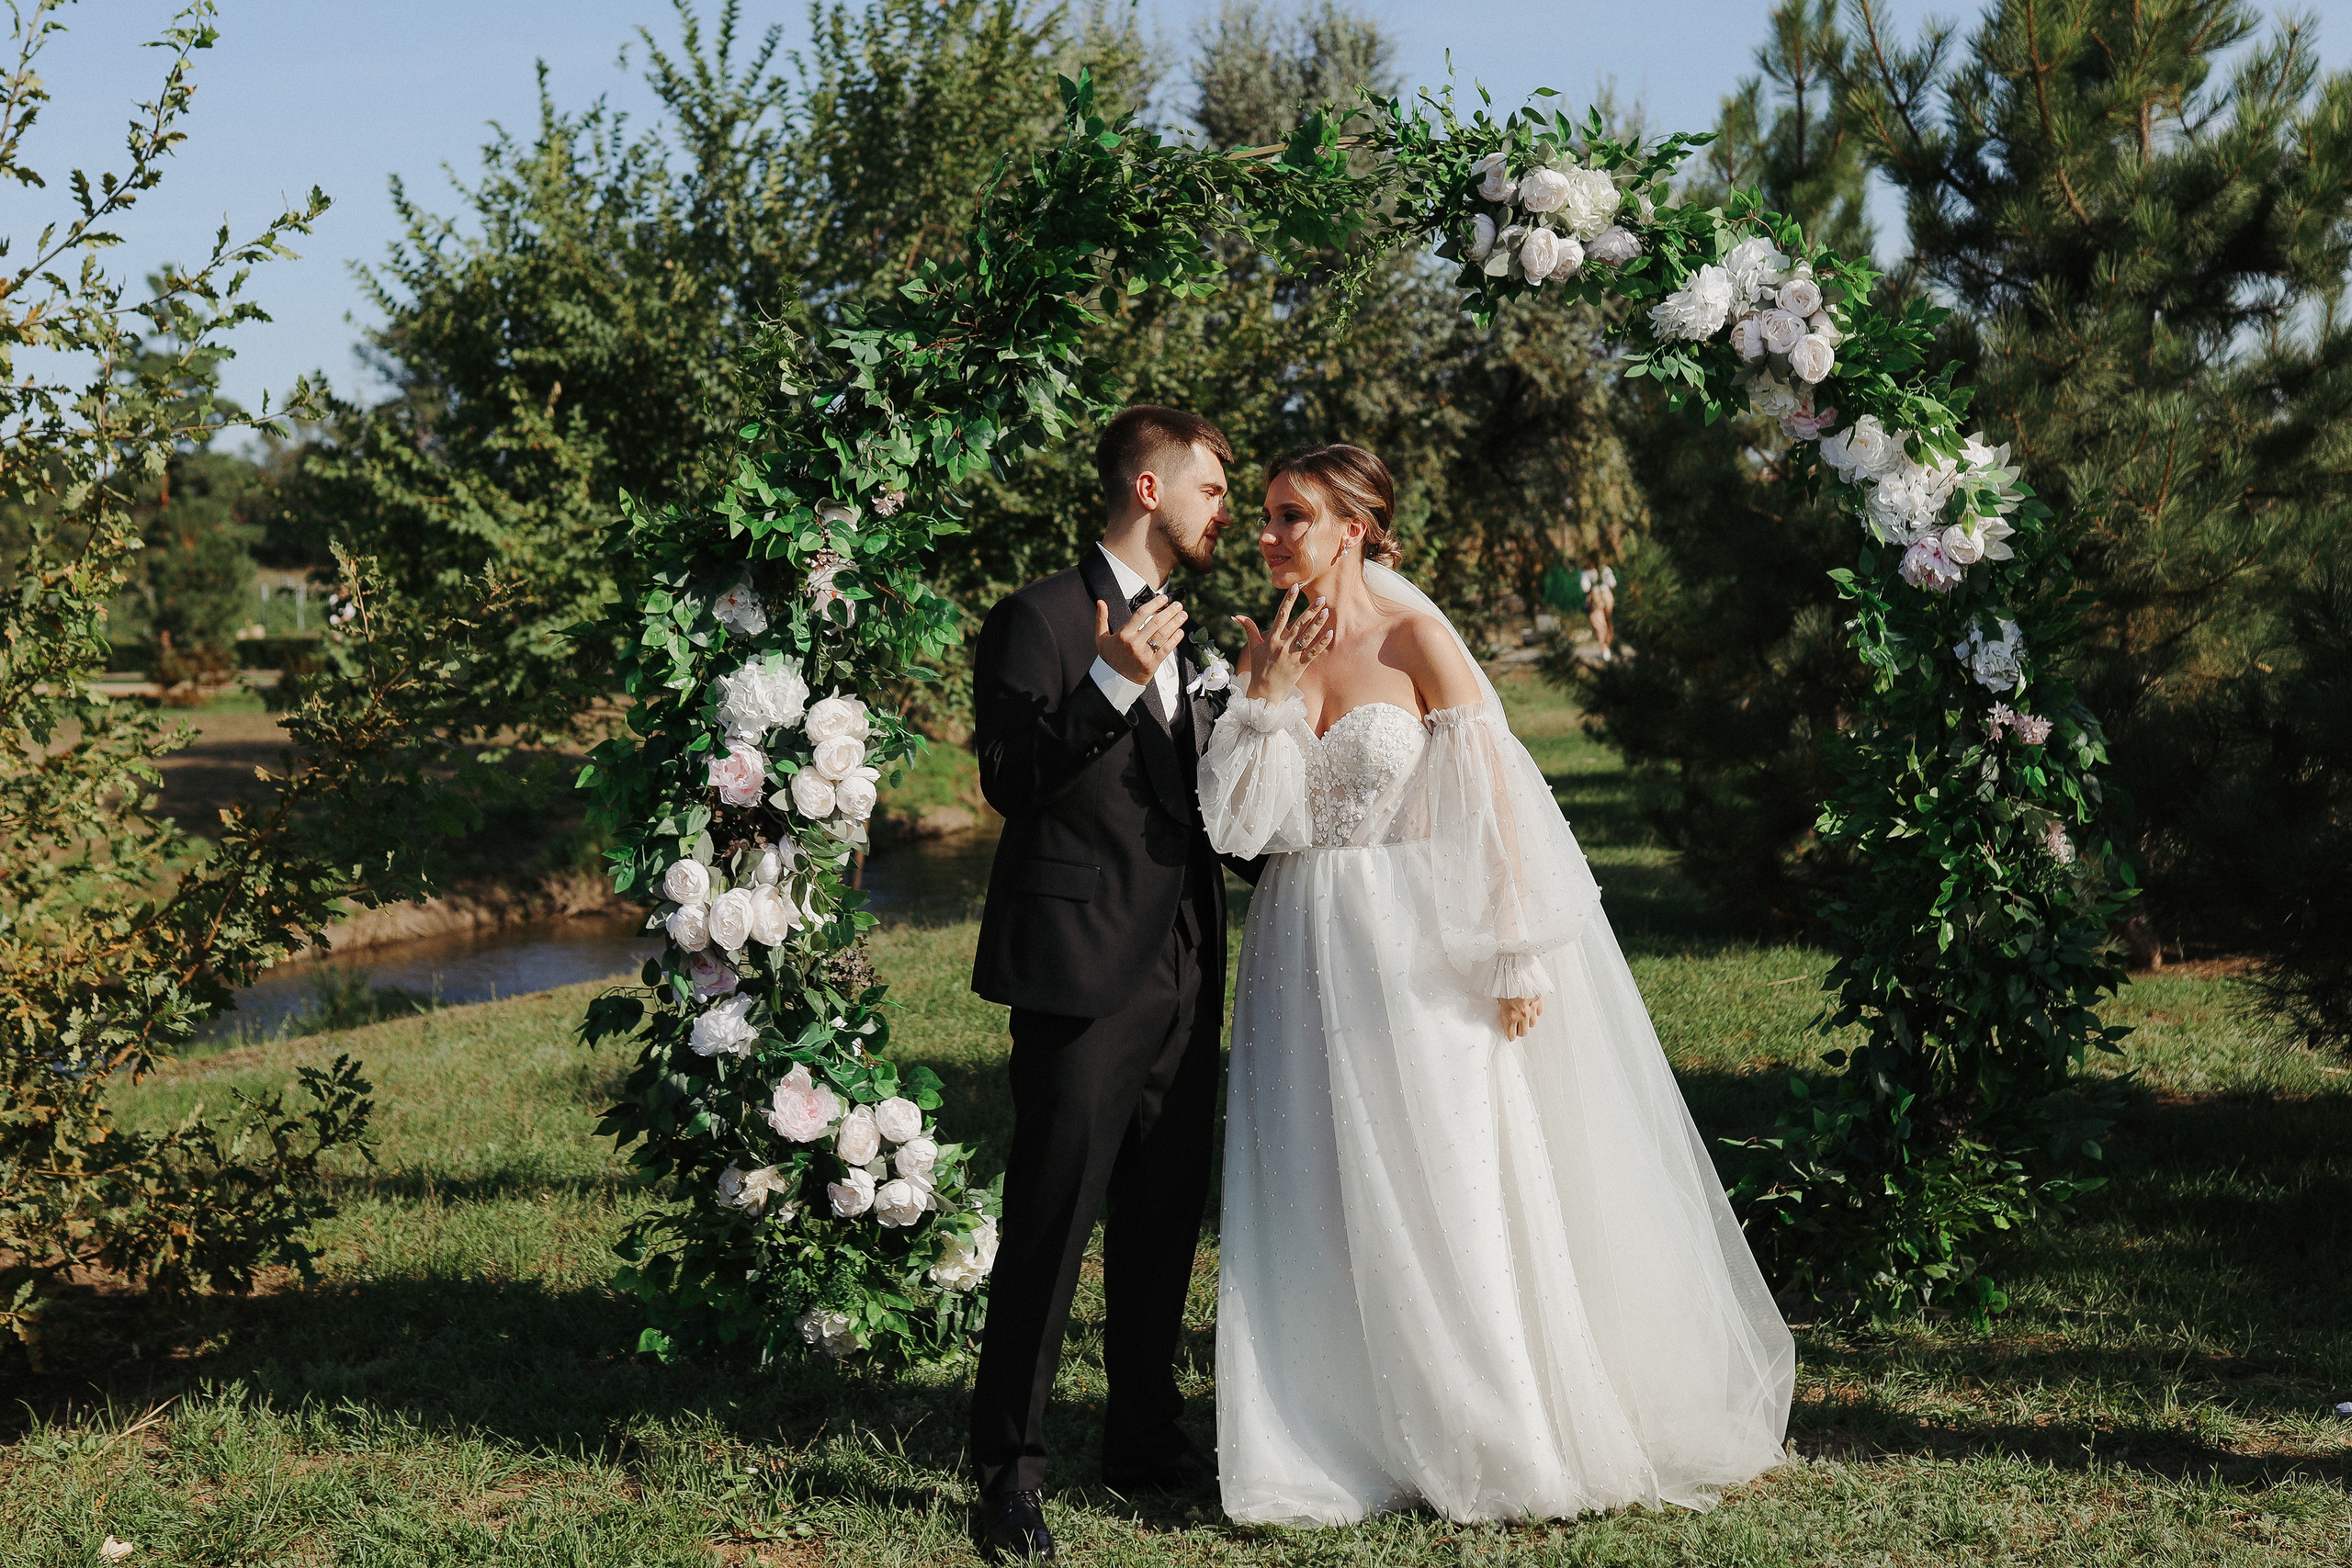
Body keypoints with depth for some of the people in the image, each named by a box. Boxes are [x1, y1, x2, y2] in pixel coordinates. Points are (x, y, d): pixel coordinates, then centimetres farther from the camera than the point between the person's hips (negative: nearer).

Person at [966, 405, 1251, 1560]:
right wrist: (1113, 682, -26)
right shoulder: (1041, 620, -7)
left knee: (1163, 1224, 14)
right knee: (1049, 1227, -5)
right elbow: (1008, 776, -17)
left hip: (1180, 979, 8)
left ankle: (1145, 1437, 26)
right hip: (1083, 973, -8)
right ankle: (1008, 1474, 4)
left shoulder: (1176, 640, 20)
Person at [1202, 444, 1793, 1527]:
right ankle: (1341, 1445, 18)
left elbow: (1496, 801, -10)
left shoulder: (1417, 641, -9)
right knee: (1321, 1205, 6)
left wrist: (1513, 957, -13)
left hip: (1418, 950, -5)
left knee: (1444, 1192, 2)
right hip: (1310, 953, 5)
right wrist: (1267, 695, -10)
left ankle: (1494, 1440, 16)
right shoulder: (1276, 645, 6)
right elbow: (1239, 820, -1)